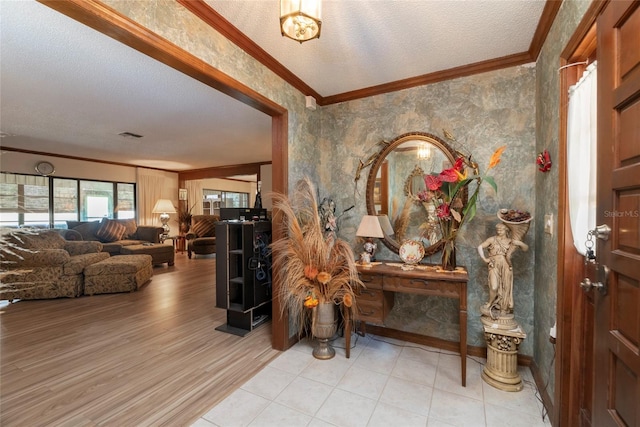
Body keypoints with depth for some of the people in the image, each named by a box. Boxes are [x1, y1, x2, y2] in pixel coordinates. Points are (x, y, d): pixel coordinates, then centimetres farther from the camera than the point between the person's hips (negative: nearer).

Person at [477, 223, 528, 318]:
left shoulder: (511, 241, 9)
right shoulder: (492, 239, 3)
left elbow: (526, 248, 11)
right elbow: (480, 247, 2)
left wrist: (519, 243, -9)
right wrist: (484, 258, -7)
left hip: (506, 267, 2)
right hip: (494, 266, -2)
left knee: (506, 288, 5)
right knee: (494, 287, -18)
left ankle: (504, 309, 21)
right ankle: (489, 304, 6)